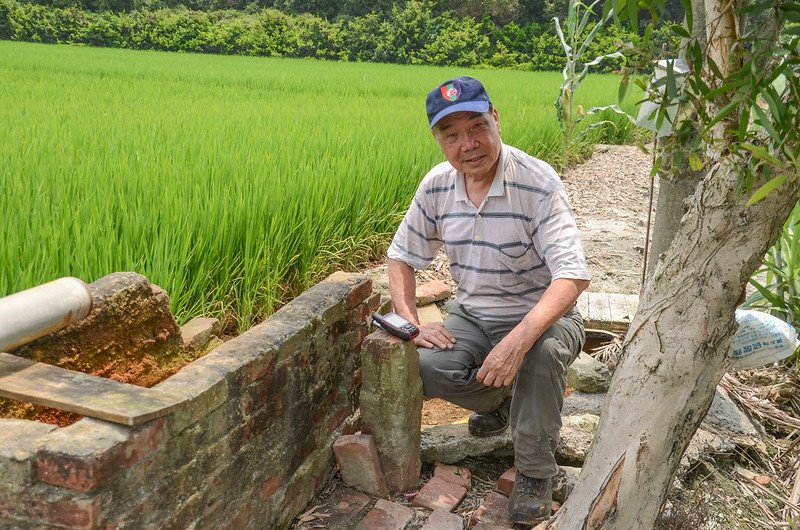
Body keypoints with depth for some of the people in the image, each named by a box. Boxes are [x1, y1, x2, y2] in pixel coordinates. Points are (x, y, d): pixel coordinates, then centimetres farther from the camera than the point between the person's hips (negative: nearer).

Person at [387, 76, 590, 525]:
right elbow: (402, 257, 6)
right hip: (472, 315, 4)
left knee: (544, 354, -38)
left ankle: (536, 472, -11)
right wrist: (412, 322, -11)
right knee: (423, 366, -23)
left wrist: (517, 342, -44)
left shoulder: (538, 183, -22)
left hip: (541, 317, -4)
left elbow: (572, 275, -30)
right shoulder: (436, 186, -6)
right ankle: (500, 400, 12)